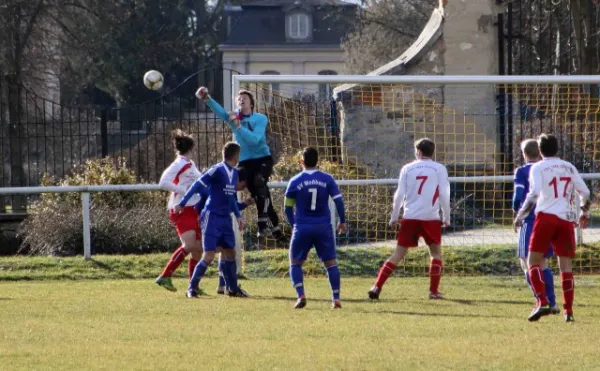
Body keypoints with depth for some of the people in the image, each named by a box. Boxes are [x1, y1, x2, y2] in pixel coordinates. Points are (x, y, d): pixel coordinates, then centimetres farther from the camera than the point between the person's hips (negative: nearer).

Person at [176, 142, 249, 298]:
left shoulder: (234, 173, 11)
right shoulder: (217, 170, -14)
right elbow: (198, 185, -14)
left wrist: (238, 215, 19)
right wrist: (182, 204, -15)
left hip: (225, 218, 8)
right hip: (211, 216, -8)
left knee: (230, 252, 11)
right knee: (209, 255, -10)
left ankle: (233, 288, 22)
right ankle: (192, 288, -1)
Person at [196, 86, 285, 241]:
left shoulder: (260, 119, -4)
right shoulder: (234, 116, 3)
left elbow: (255, 139, -20)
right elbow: (220, 111, -18)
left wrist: (238, 126, -30)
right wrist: (207, 99, -37)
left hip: (263, 159, -3)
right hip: (245, 162, 3)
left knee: (259, 182, -30)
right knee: (257, 193, -2)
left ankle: (264, 223, -30)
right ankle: (274, 227, 8)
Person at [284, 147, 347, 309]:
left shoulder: (295, 181, -1)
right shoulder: (327, 179, -1)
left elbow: (288, 208, 4)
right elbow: (339, 201, -3)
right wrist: (342, 221, 10)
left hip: (302, 228, -1)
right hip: (324, 228, 1)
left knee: (295, 263, 10)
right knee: (331, 262, 10)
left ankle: (301, 295, -8)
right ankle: (336, 298, 3)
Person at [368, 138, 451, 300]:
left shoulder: (407, 169, 6)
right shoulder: (439, 169, 2)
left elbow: (399, 194, 4)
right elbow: (444, 194, -1)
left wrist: (394, 217, 11)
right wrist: (446, 218, 8)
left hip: (410, 217, 2)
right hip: (431, 218, -2)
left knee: (398, 253, 4)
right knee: (436, 252, 15)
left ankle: (377, 287, -4)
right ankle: (434, 291, 8)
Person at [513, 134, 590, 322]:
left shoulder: (538, 167, 0)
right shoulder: (569, 167, 14)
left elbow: (534, 194, -13)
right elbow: (585, 192, 15)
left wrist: (520, 216, -7)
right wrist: (585, 213, 31)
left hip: (546, 216, -4)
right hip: (567, 219, 4)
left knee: (534, 261, 2)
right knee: (566, 265, 7)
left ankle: (542, 302, -15)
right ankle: (568, 310, 3)